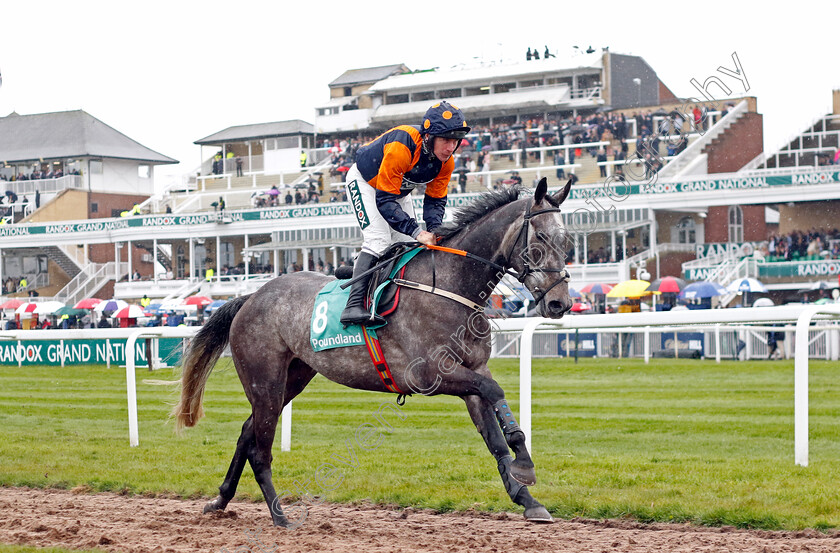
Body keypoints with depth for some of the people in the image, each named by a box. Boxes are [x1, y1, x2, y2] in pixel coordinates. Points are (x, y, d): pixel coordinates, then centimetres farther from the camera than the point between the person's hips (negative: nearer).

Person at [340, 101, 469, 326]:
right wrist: (417, 232, -47)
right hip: (365, 181, -8)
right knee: (379, 240, -24)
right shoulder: (401, 146, -41)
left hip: (398, 191, 8)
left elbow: (435, 200, -10)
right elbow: (384, 200, -39)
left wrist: (434, 229, -31)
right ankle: (353, 305, -31)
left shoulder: (446, 161, -20)